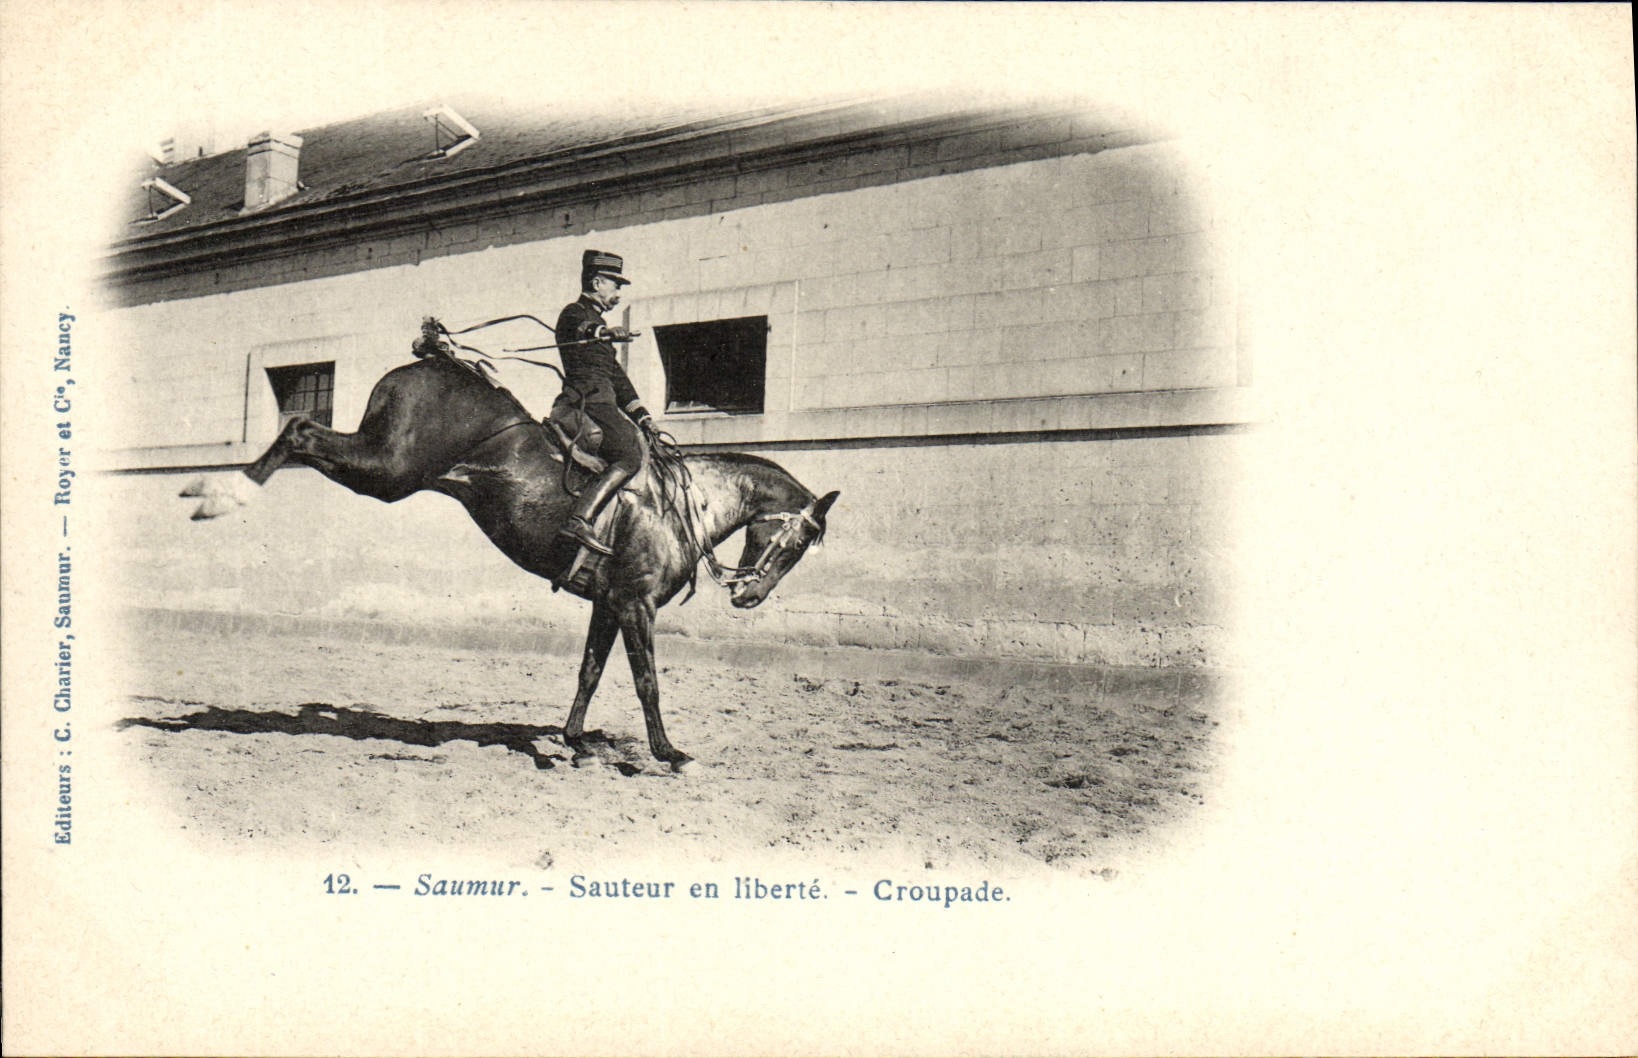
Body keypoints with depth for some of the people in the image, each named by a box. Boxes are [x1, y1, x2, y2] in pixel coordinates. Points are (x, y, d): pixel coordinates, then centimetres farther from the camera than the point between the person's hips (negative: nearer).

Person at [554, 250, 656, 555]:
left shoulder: (596, 320, 31)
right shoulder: (574, 312, 2)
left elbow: (617, 375, 30)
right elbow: (579, 328, -26)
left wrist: (640, 413, 23)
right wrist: (605, 332, -48)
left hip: (602, 401, 10)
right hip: (590, 400, -10)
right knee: (630, 457, -20)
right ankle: (582, 519, -32)